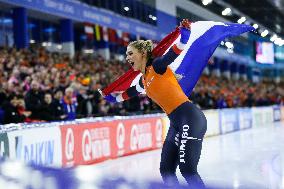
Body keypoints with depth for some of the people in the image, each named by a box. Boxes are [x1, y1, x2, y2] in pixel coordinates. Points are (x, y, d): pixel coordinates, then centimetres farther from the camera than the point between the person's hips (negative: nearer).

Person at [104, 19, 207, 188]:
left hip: (190, 117, -9)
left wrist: (184, 35, -41)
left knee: (187, 169, -16)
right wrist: (113, 98, 55)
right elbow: (130, 93, 40)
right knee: (166, 170, 5)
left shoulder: (157, 66, -5)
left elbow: (175, 52, -23)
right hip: (176, 123, 9)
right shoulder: (144, 80, 19)